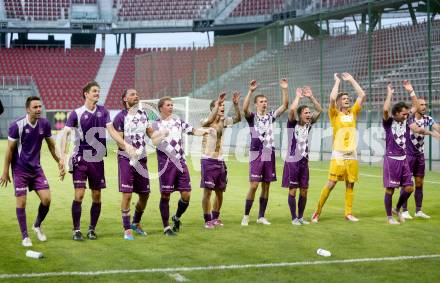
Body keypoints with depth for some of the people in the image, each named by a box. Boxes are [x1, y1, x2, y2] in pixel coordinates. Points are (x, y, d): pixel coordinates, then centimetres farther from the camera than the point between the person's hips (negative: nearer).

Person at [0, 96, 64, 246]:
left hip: (36, 168, 4)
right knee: (21, 202, -3)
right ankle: (25, 236, 10)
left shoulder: (44, 124, -4)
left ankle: (37, 226, 23)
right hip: (20, 169, -4)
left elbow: (51, 145, 10)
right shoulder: (17, 125, -15)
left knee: (46, 199, -4)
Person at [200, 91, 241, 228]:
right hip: (208, 160, -6)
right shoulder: (206, 122, -10)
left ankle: (215, 217, 25)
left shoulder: (223, 121, 7)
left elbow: (238, 119, -3)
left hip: (220, 160, 6)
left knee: (220, 191, 12)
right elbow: (211, 119, -32)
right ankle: (208, 220, 0)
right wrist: (218, 102, -36)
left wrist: (236, 104, -16)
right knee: (208, 191, -5)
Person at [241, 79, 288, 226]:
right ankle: (246, 216, 1)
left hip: (270, 155, 4)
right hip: (256, 155, -4)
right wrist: (251, 91, -31)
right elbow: (244, 109, -22)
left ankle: (261, 216, 14)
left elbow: (285, 105, 2)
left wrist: (285, 89, -10)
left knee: (266, 186, 7)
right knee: (254, 185, -9)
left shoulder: (271, 116, 10)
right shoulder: (252, 117, -1)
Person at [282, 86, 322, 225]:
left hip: (304, 161, 5)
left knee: (304, 190, 6)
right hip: (292, 161, -5)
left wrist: (311, 96, 1)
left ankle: (300, 217, 18)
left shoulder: (308, 125, 7)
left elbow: (319, 110, 8)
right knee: (293, 190, 0)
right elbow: (292, 109, -25)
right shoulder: (292, 124, -7)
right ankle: (294, 218, 7)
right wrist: (298, 96, -12)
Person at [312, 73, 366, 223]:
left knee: (350, 185, 5)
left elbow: (362, 95, 10)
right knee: (331, 184, -6)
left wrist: (351, 80, 12)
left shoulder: (353, 113, 12)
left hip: (352, 155, 4)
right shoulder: (335, 114, 1)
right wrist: (337, 81, -3)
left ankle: (348, 213, 12)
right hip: (338, 155, -4)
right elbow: (332, 98, -16)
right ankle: (317, 211, 3)